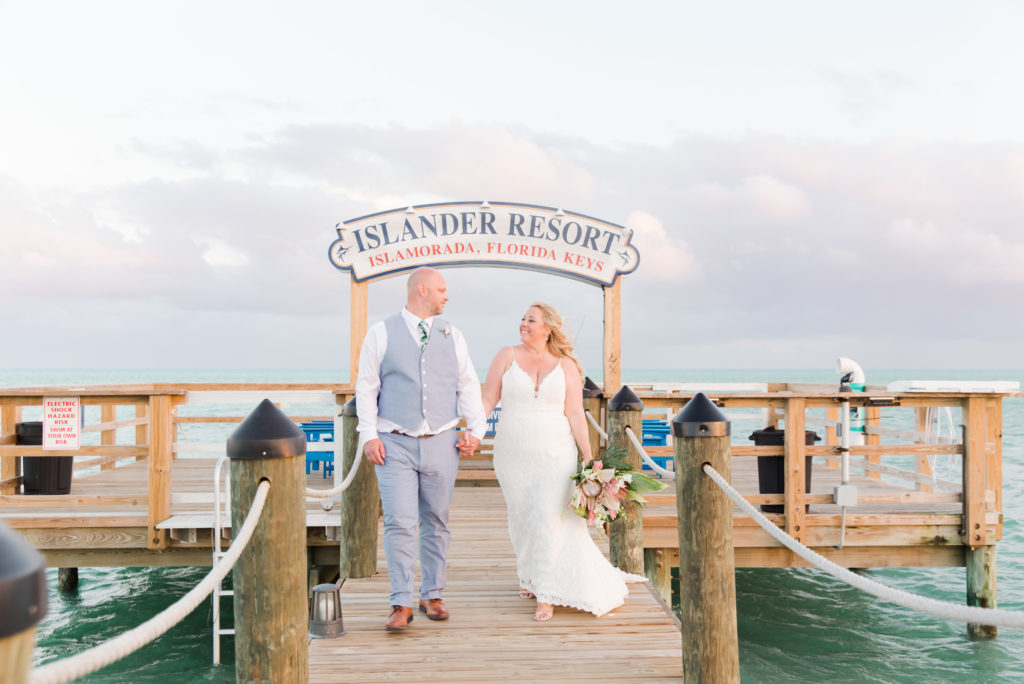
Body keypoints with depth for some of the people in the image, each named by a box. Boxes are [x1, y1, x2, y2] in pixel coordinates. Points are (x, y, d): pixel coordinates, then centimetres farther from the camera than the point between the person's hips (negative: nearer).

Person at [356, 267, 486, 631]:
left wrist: (475, 428, 0)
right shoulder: (381, 333, 4)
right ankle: (402, 604, -1)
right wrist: (369, 435, -6)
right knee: (399, 523, -9)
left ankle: (433, 596, 21)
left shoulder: (452, 335, 12)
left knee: (437, 522, 9)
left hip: (441, 443, 3)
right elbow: (366, 386, 3)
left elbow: (468, 385, 11)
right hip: (395, 444, -3)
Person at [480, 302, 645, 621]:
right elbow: (487, 400, 1)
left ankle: (547, 594, 1)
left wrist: (589, 458, -4)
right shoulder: (508, 356, 3)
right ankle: (530, 576, 36)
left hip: (556, 456, -1)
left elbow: (575, 415, 1)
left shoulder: (565, 365, 2)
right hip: (513, 457, 2)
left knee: (551, 520, -9)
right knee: (521, 520, 11)